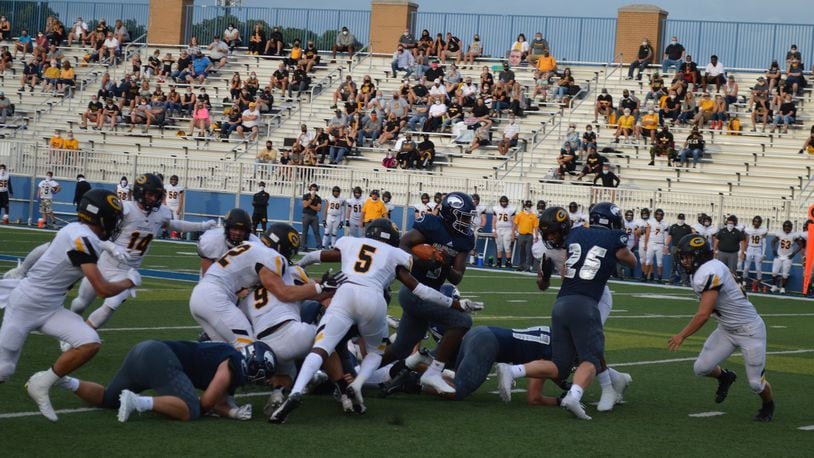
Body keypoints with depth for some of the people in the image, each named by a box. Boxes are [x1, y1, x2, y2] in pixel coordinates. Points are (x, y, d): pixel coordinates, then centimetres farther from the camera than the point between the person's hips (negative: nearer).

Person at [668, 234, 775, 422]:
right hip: (727, 329, 9)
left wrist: (681, 336, -20)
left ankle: (768, 405, 31)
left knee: (756, 383, 0)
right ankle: (725, 377, 32)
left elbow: (703, 315, -28)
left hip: (749, 329, -8)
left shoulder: (709, 273, -28)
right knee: (701, 368, 1)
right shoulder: (704, 271, 0)